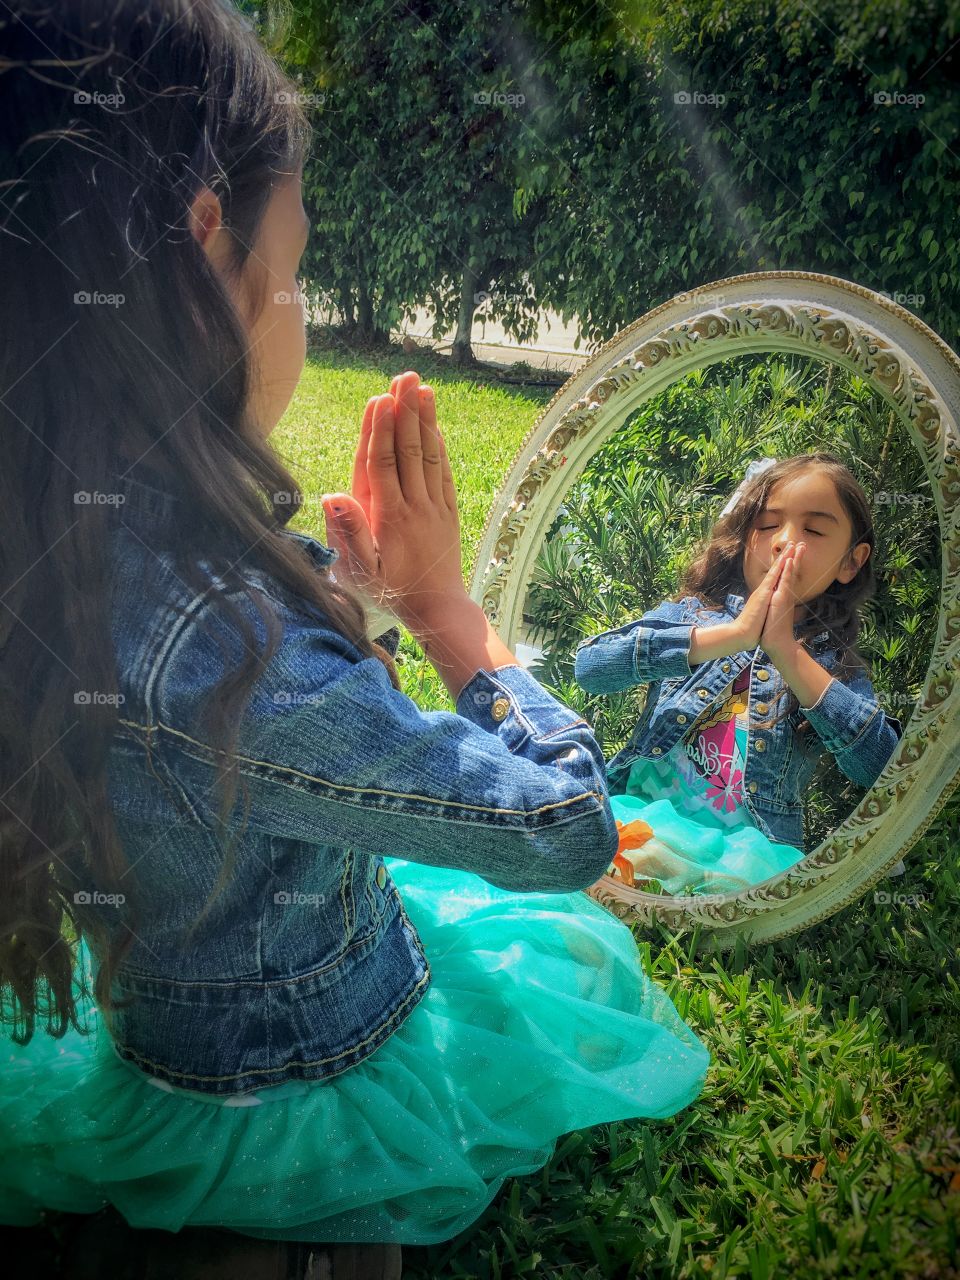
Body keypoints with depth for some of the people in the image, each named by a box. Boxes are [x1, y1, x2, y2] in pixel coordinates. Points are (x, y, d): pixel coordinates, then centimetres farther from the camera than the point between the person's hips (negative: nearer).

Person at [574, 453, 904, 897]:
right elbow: (588, 665, -10)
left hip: (744, 844, 1)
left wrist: (787, 653, -15)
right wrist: (732, 635, -15)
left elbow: (880, 767, -10)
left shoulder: (836, 662, 10)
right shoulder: (691, 613, 9)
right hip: (639, 808, 0)